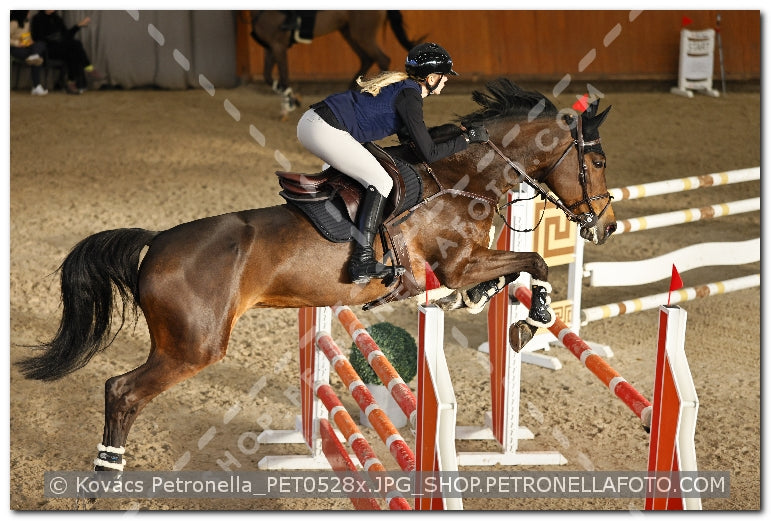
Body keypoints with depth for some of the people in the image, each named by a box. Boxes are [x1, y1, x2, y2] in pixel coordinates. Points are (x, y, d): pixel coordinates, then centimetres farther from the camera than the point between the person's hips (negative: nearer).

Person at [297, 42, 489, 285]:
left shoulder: (401, 84, 19)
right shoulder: (410, 96, -8)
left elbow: (413, 135, 32)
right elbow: (428, 153, -10)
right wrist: (467, 138, 0)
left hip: (309, 121, 10)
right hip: (327, 131, -10)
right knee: (381, 182, -4)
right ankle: (362, 263, -10)